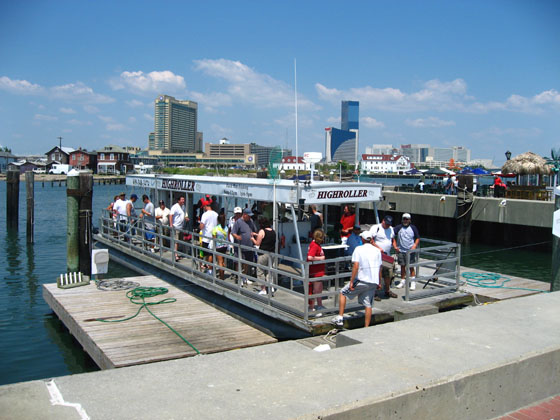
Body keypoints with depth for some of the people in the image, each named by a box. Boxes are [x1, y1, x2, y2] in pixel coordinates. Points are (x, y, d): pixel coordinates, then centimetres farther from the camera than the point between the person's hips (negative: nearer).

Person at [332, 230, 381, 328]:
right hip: (373, 282, 4)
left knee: (343, 293, 13)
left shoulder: (359, 249, -6)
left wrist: (351, 281, -13)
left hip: (361, 280, -4)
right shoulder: (377, 250, 9)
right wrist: (378, 283, 21)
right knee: (368, 305, 9)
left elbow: (356, 266, -15)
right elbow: (379, 267, 12)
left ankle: (340, 318, 10)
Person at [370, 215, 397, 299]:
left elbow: (392, 239, 27)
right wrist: (378, 248, -22)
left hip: (387, 256, 7)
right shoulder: (375, 228, -8)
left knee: (388, 274, 14)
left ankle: (387, 291, 29)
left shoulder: (391, 229, 15)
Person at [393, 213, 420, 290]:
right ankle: (402, 282, 20)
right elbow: (393, 237, 9)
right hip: (401, 251, 1)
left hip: (410, 251, -1)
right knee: (402, 266, 8)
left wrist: (414, 246, -5)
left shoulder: (413, 228, 3)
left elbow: (417, 238, 10)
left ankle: (413, 282, 7)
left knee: (411, 267, -1)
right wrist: (395, 246, -2)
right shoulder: (398, 228, 3)